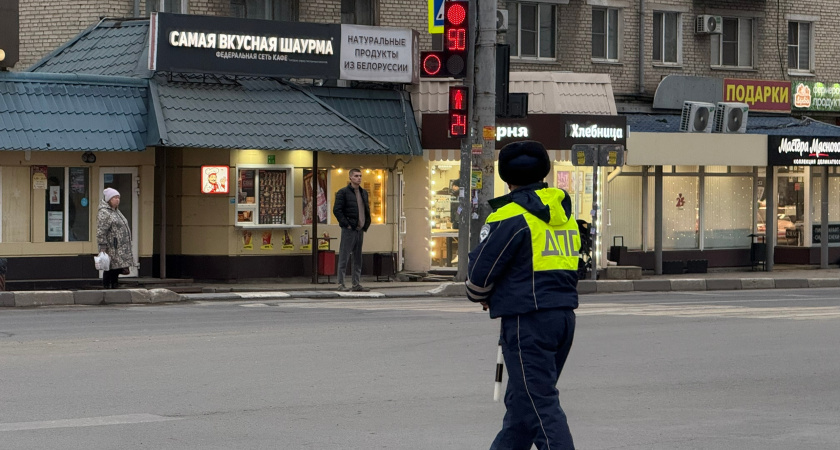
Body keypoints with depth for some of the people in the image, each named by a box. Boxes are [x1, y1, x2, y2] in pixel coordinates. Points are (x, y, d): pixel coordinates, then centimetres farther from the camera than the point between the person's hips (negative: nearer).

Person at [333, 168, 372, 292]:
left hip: (360, 230, 7)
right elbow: (337, 210, -11)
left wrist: (365, 225, 11)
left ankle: (357, 284, 13)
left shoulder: (364, 193, 15)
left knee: (358, 258, 9)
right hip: (348, 230, -7)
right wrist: (346, 224, -14)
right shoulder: (343, 192, -6)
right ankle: (341, 284, -1)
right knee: (344, 257, -4)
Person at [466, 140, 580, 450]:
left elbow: (480, 270, -9)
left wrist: (480, 296, 14)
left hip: (527, 320, -8)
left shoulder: (511, 216, -11)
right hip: (564, 315, 8)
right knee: (521, 401, 18)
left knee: (540, 406, -8)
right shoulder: (564, 213, 13)